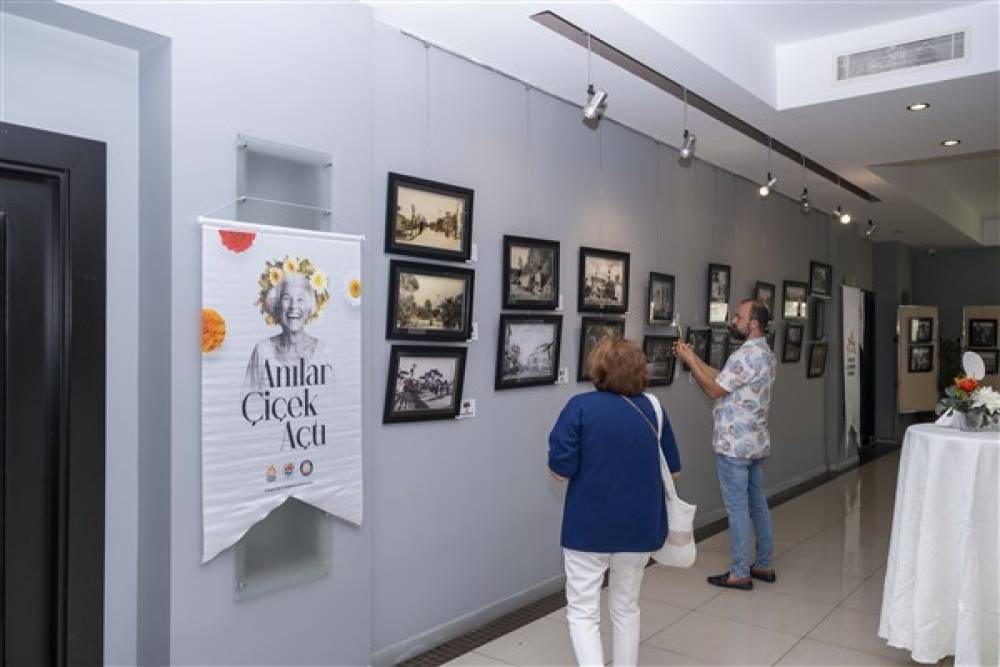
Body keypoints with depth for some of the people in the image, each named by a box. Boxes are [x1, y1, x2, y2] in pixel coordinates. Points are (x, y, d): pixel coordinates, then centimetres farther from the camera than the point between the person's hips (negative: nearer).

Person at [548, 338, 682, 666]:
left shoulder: (580, 407, -13)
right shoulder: (653, 409, -1)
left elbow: (561, 470, -15)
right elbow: (673, 470, 7)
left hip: (589, 527, -4)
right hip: (640, 526, 4)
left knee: (582, 612, 10)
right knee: (626, 608, 22)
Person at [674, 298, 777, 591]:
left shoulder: (746, 355, -19)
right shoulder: (765, 353, 12)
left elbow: (715, 389, -14)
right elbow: (723, 378, 13)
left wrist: (689, 361, -5)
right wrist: (693, 356, 11)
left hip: (734, 445, -10)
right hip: (757, 443, 10)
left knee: (737, 508, -2)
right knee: (758, 503, 15)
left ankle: (740, 574, 6)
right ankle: (763, 565, 25)